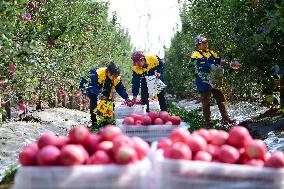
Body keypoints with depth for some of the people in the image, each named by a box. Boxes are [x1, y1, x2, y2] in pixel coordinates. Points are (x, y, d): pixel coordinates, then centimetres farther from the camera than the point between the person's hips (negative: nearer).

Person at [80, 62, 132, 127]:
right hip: (87, 85, -6)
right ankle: (94, 121, -18)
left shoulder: (116, 78, -21)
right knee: (93, 99, -25)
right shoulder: (97, 73, -38)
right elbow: (91, 86, -38)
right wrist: (99, 94, -48)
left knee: (109, 99, -6)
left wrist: (127, 98, -28)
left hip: (101, 89, 6)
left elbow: (121, 89, -15)